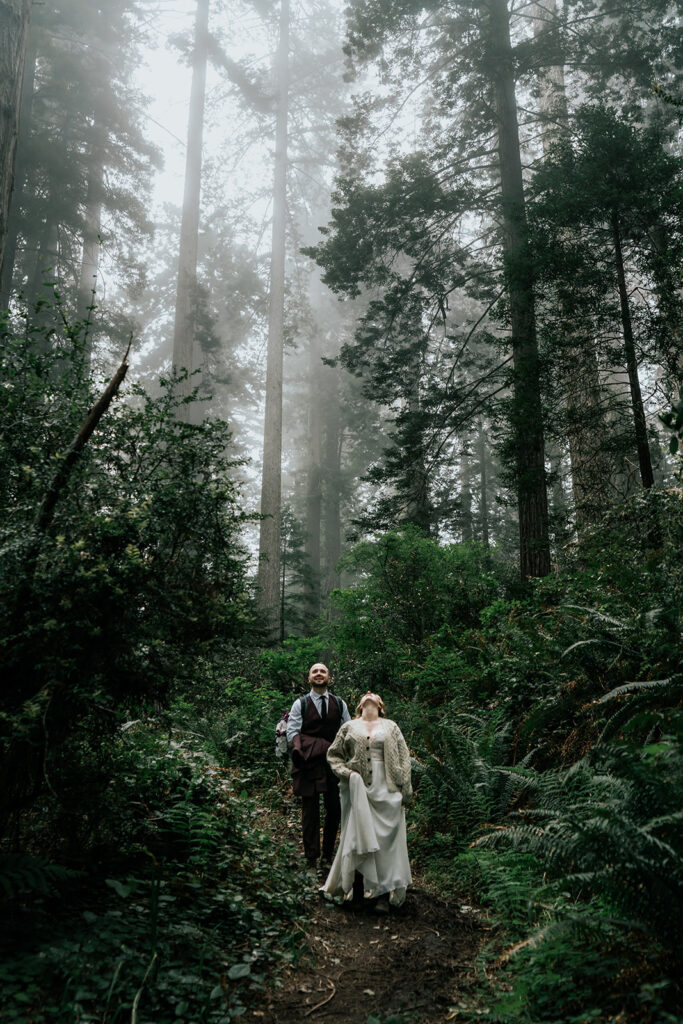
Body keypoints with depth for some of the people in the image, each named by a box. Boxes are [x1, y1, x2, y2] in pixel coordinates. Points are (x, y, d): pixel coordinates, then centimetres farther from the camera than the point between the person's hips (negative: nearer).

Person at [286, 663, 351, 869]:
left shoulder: (339, 704, 9)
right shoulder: (300, 704, 2)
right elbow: (292, 734, -4)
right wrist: (311, 749, -16)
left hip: (333, 763, 3)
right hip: (309, 764, -2)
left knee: (335, 809, 4)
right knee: (310, 811, 0)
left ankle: (327, 855, 19)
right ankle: (311, 858, 10)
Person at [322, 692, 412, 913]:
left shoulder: (391, 727, 13)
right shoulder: (349, 727, 12)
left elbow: (404, 758, 9)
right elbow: (333, 754, 13)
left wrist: (405, 790, 1)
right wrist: (346, 772, -5)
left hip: (386, 790, 0)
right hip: (358, 789, 0)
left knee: (386, 839, -2)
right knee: (357, 835, -2)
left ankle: (384, 894, 5)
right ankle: (357, 886, 14)